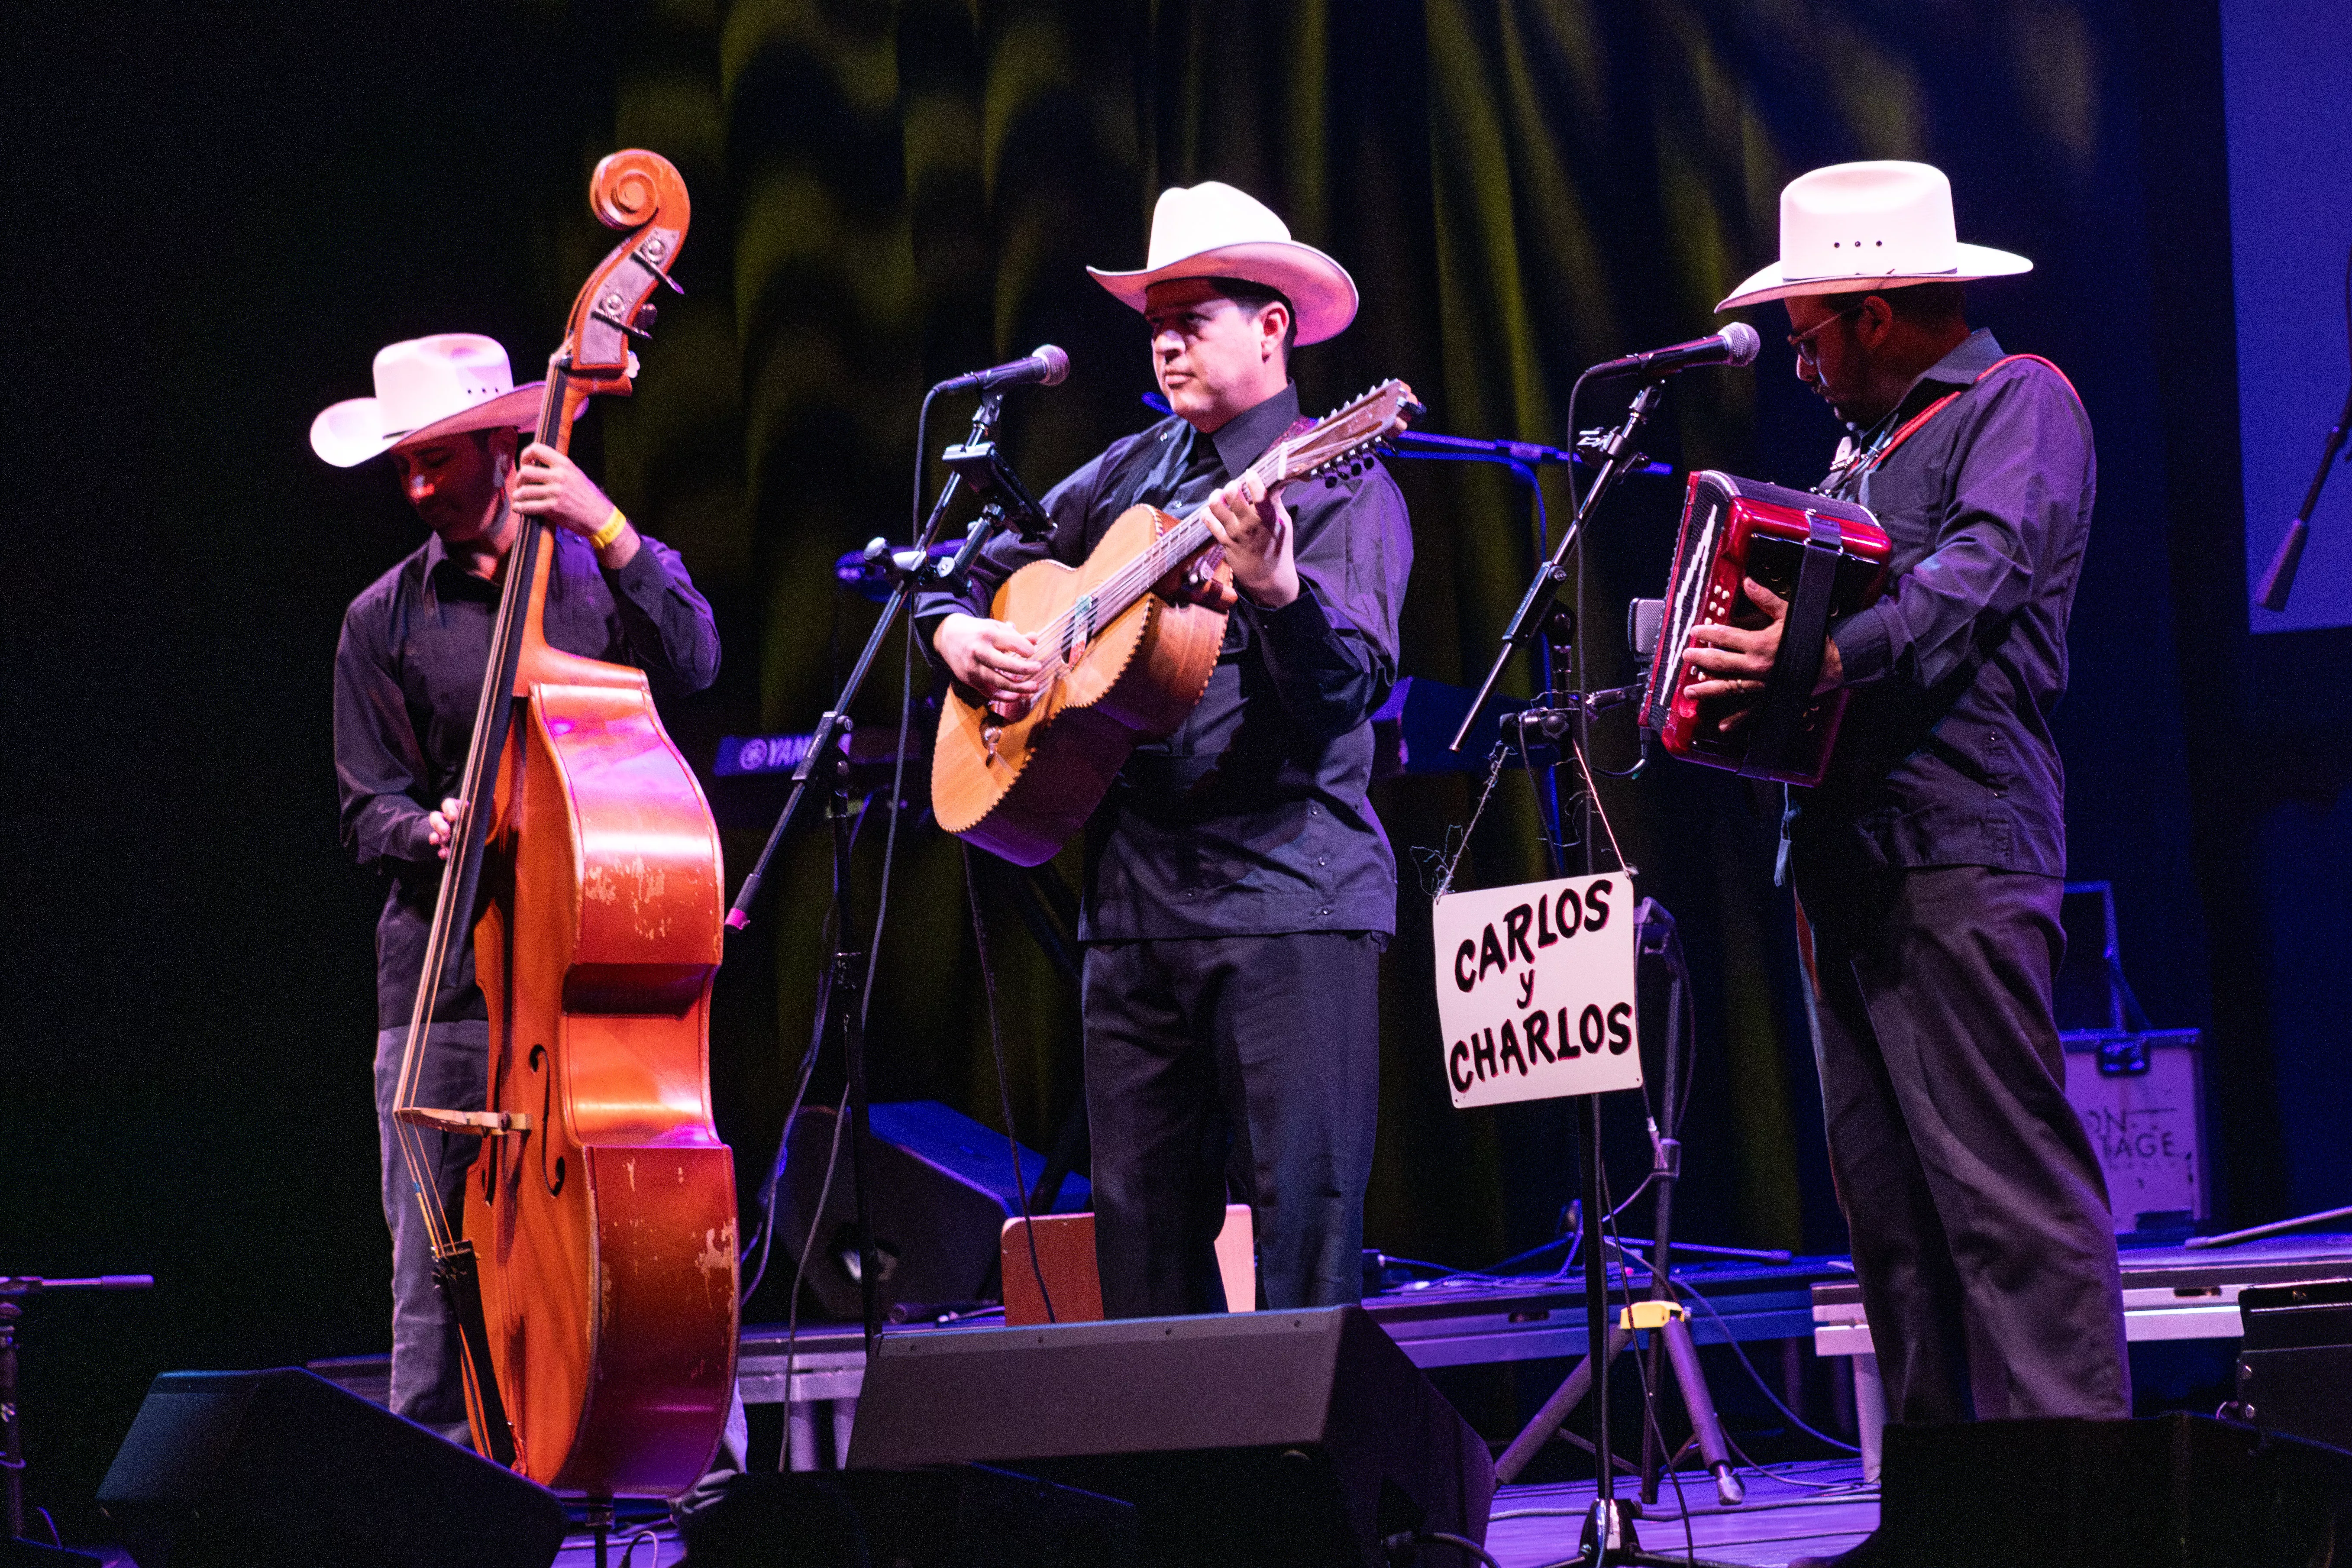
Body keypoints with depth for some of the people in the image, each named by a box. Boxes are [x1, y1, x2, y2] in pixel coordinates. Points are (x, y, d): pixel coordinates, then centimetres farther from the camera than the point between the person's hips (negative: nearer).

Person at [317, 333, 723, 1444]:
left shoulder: (606, 573, 10)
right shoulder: (384, 621, 12)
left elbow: (690, 666, -10)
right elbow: (367, 811, 10)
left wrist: (610, 532, -18)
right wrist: (432, 832, -12)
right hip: (446, 976, 1)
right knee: (438, 1277, -1)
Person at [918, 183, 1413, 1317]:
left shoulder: (1338, 485, -1)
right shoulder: (1128, 477, 16)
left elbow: (1350, 687, -14)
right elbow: (981, 567, 28)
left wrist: (1276, 586, -32)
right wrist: (959, 632, 6)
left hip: (1288, 887, -6)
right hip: (1135, 885, 6)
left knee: (1304, 1213, -10)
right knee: (1138, 1217, 7)